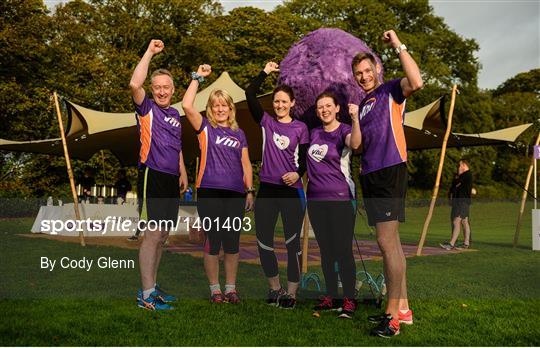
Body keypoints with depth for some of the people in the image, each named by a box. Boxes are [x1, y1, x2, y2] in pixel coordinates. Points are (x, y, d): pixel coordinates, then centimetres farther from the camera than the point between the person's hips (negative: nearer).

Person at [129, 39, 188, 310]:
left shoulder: (175, 114, 18)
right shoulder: (147, 108, -3)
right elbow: (135, 84, -22)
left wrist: (182, 172, 18)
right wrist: (150, 52, -16)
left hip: (171, 180, 8)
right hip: (153, 177, -7)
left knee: (162, 236, 12)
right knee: (153, 235, -9)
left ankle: (152, 286, 24)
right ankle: (146, 295, -2)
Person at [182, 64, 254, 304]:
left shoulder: (239, 134, 15)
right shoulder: (205, 127, 6)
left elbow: (246, 164, 14)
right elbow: (187, 106, -9)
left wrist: (250, 190, 7)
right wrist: (197, 77, -5)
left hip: (235, 194, 3)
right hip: (209, 192, -3)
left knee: (232, 243, 7)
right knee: (212, 241, 2)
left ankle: (231, 288, 20)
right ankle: (215, 289, 15)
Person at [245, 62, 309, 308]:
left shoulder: (300, 128, 4)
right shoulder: (266, 122, 7)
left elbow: (305, 158, 3)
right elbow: (250, 94, -1)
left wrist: (298, 173, -16)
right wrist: (266, 72, 3)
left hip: (292, 189, -2)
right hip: (267, 188, 2)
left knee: (292, 242, 2)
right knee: (264, 240, 8)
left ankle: (291, 292, 13)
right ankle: (274, 288, 25)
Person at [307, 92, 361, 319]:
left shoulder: (345, 130, -4)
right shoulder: (313, 133, 12)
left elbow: (355, 143, -29)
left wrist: (355, 119, -42)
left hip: (341, 199, -6)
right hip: (316, 199, 6)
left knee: (343, 250, -4)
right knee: (325, 250, 11)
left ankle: (349, 300, 5)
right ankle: (330, 296, 21)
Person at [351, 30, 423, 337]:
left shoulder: (391, 90, 1)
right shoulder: (363, 104, 22)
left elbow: (416, 82, -22)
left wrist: (399, 46, -15)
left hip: (390, 172, -9)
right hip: (371, 175, 9)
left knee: (387, 242, -12)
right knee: (392, 243, 12)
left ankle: (392, 314, -4)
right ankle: (402, 308, 22)